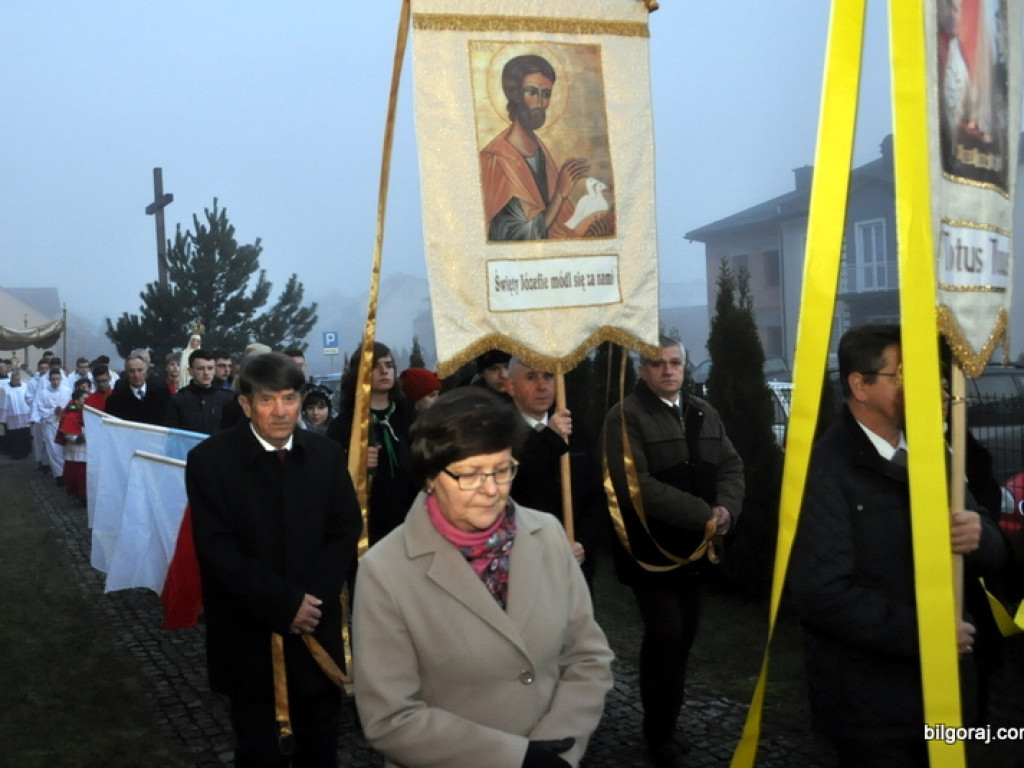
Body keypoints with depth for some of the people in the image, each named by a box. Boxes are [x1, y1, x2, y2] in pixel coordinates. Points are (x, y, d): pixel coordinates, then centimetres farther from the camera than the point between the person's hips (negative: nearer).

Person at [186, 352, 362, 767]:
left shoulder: (326, 454, 1)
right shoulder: (210, 459, -10)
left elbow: (347, 531, 2)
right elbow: (217, 551, -15)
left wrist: (312, 599, -12)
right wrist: (284, 604, -18)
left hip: (316, 627, 3)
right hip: (249, 634, -2)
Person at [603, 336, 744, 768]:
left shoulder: (704, 414, 10)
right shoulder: (625, 417, -12)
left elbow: (731, 466, 7)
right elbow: (638, 485, -21)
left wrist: (725, 509, -15)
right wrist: (704, 516, -21)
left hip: (697, 547, 7)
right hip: (651, 548, -6)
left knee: (685, 635, 13)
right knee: (665, 635, -8)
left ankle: (667, 724, 29)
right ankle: (658, 733, 12)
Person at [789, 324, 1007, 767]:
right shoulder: (825, 470, -16)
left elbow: (988, 557, 10)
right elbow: (822, 592, -24)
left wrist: (979, 537, -13)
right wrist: (921, 631, -20)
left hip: (943, 689, 7)